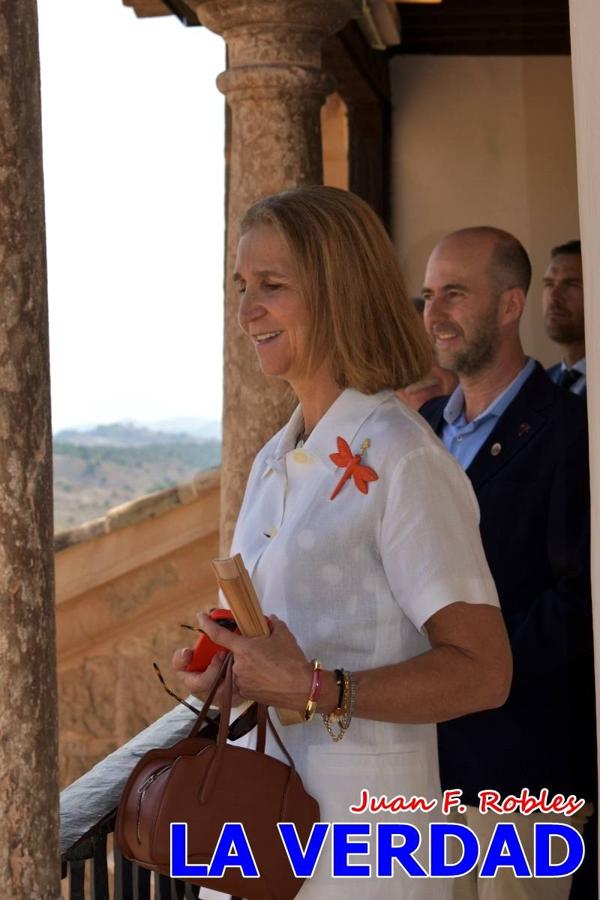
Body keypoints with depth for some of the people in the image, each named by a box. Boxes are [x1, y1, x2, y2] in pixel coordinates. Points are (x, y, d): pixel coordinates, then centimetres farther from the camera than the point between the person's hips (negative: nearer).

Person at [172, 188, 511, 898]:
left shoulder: (402, 462, -16)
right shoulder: (273, 462, 10)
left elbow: (481, 671, -19)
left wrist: (314, 691, -27)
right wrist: (219, 667, 0)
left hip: (359, 816, -8)